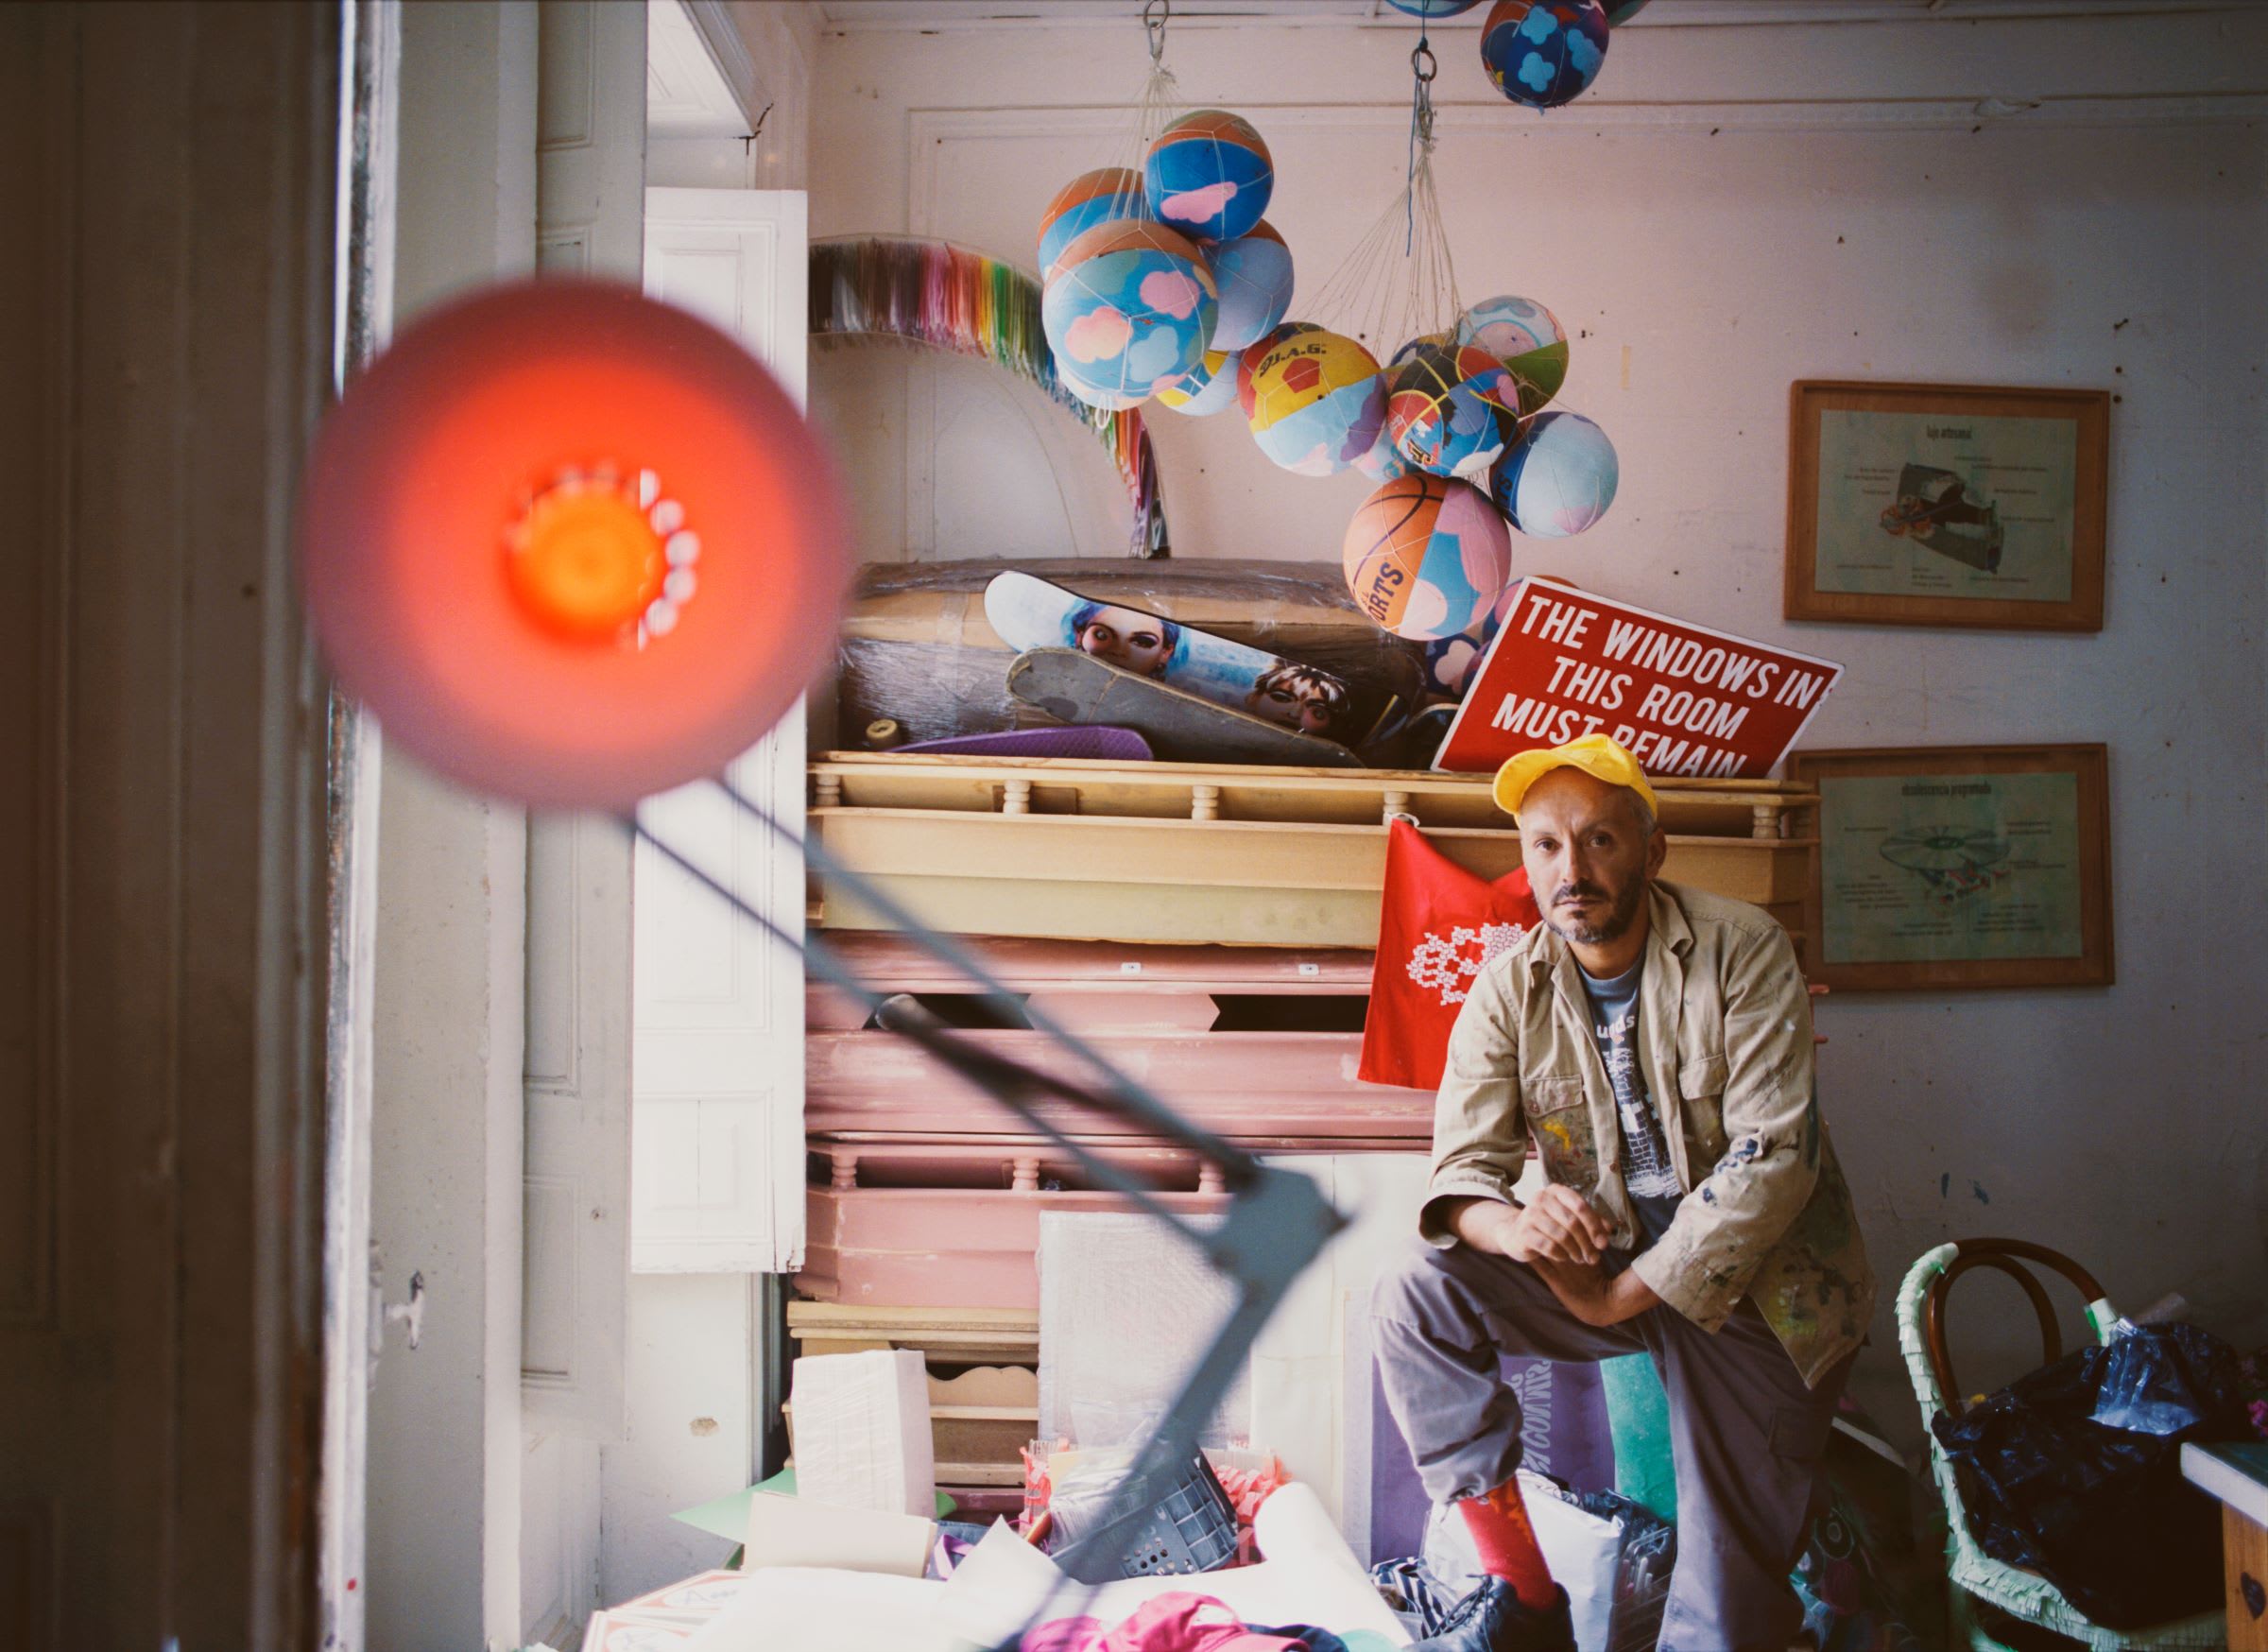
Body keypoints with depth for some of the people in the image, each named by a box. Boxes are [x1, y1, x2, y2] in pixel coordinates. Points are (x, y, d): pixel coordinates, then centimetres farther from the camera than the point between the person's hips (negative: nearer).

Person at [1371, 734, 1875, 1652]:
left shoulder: (1741, 952, -13)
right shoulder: (1509, 989, -3)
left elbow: (1772, 1156, -19)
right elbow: (1462, 1172, -6)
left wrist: (1627, 1292, -21)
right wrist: (1517, 1226, -32)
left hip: (1749, 1281, -3)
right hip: (1601, 1265, 3)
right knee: (1416, 1293, -20)